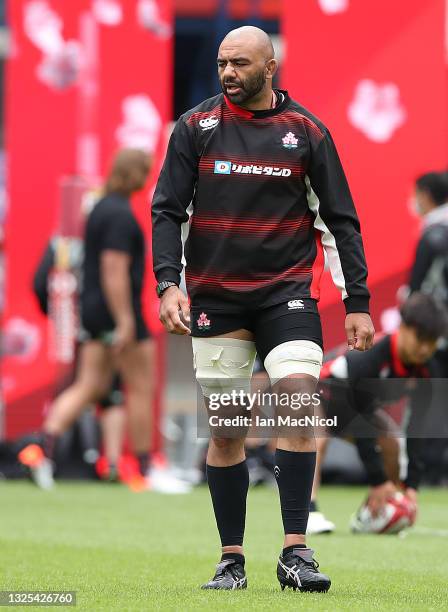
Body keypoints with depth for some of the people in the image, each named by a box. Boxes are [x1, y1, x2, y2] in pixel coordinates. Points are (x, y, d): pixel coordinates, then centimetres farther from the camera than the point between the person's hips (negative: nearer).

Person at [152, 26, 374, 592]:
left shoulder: (306, 131, 2)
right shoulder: (195, 127, 3)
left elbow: (341, 220, 6)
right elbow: (167, 210, 2)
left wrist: (357, 302, 1)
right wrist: (168, 283, -13)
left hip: (288, 291, -1)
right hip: (214, 299, 1)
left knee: (298, 398, -19)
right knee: (224, 429, 2)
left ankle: (294, 551, -16)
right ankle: (231, 560, 12)